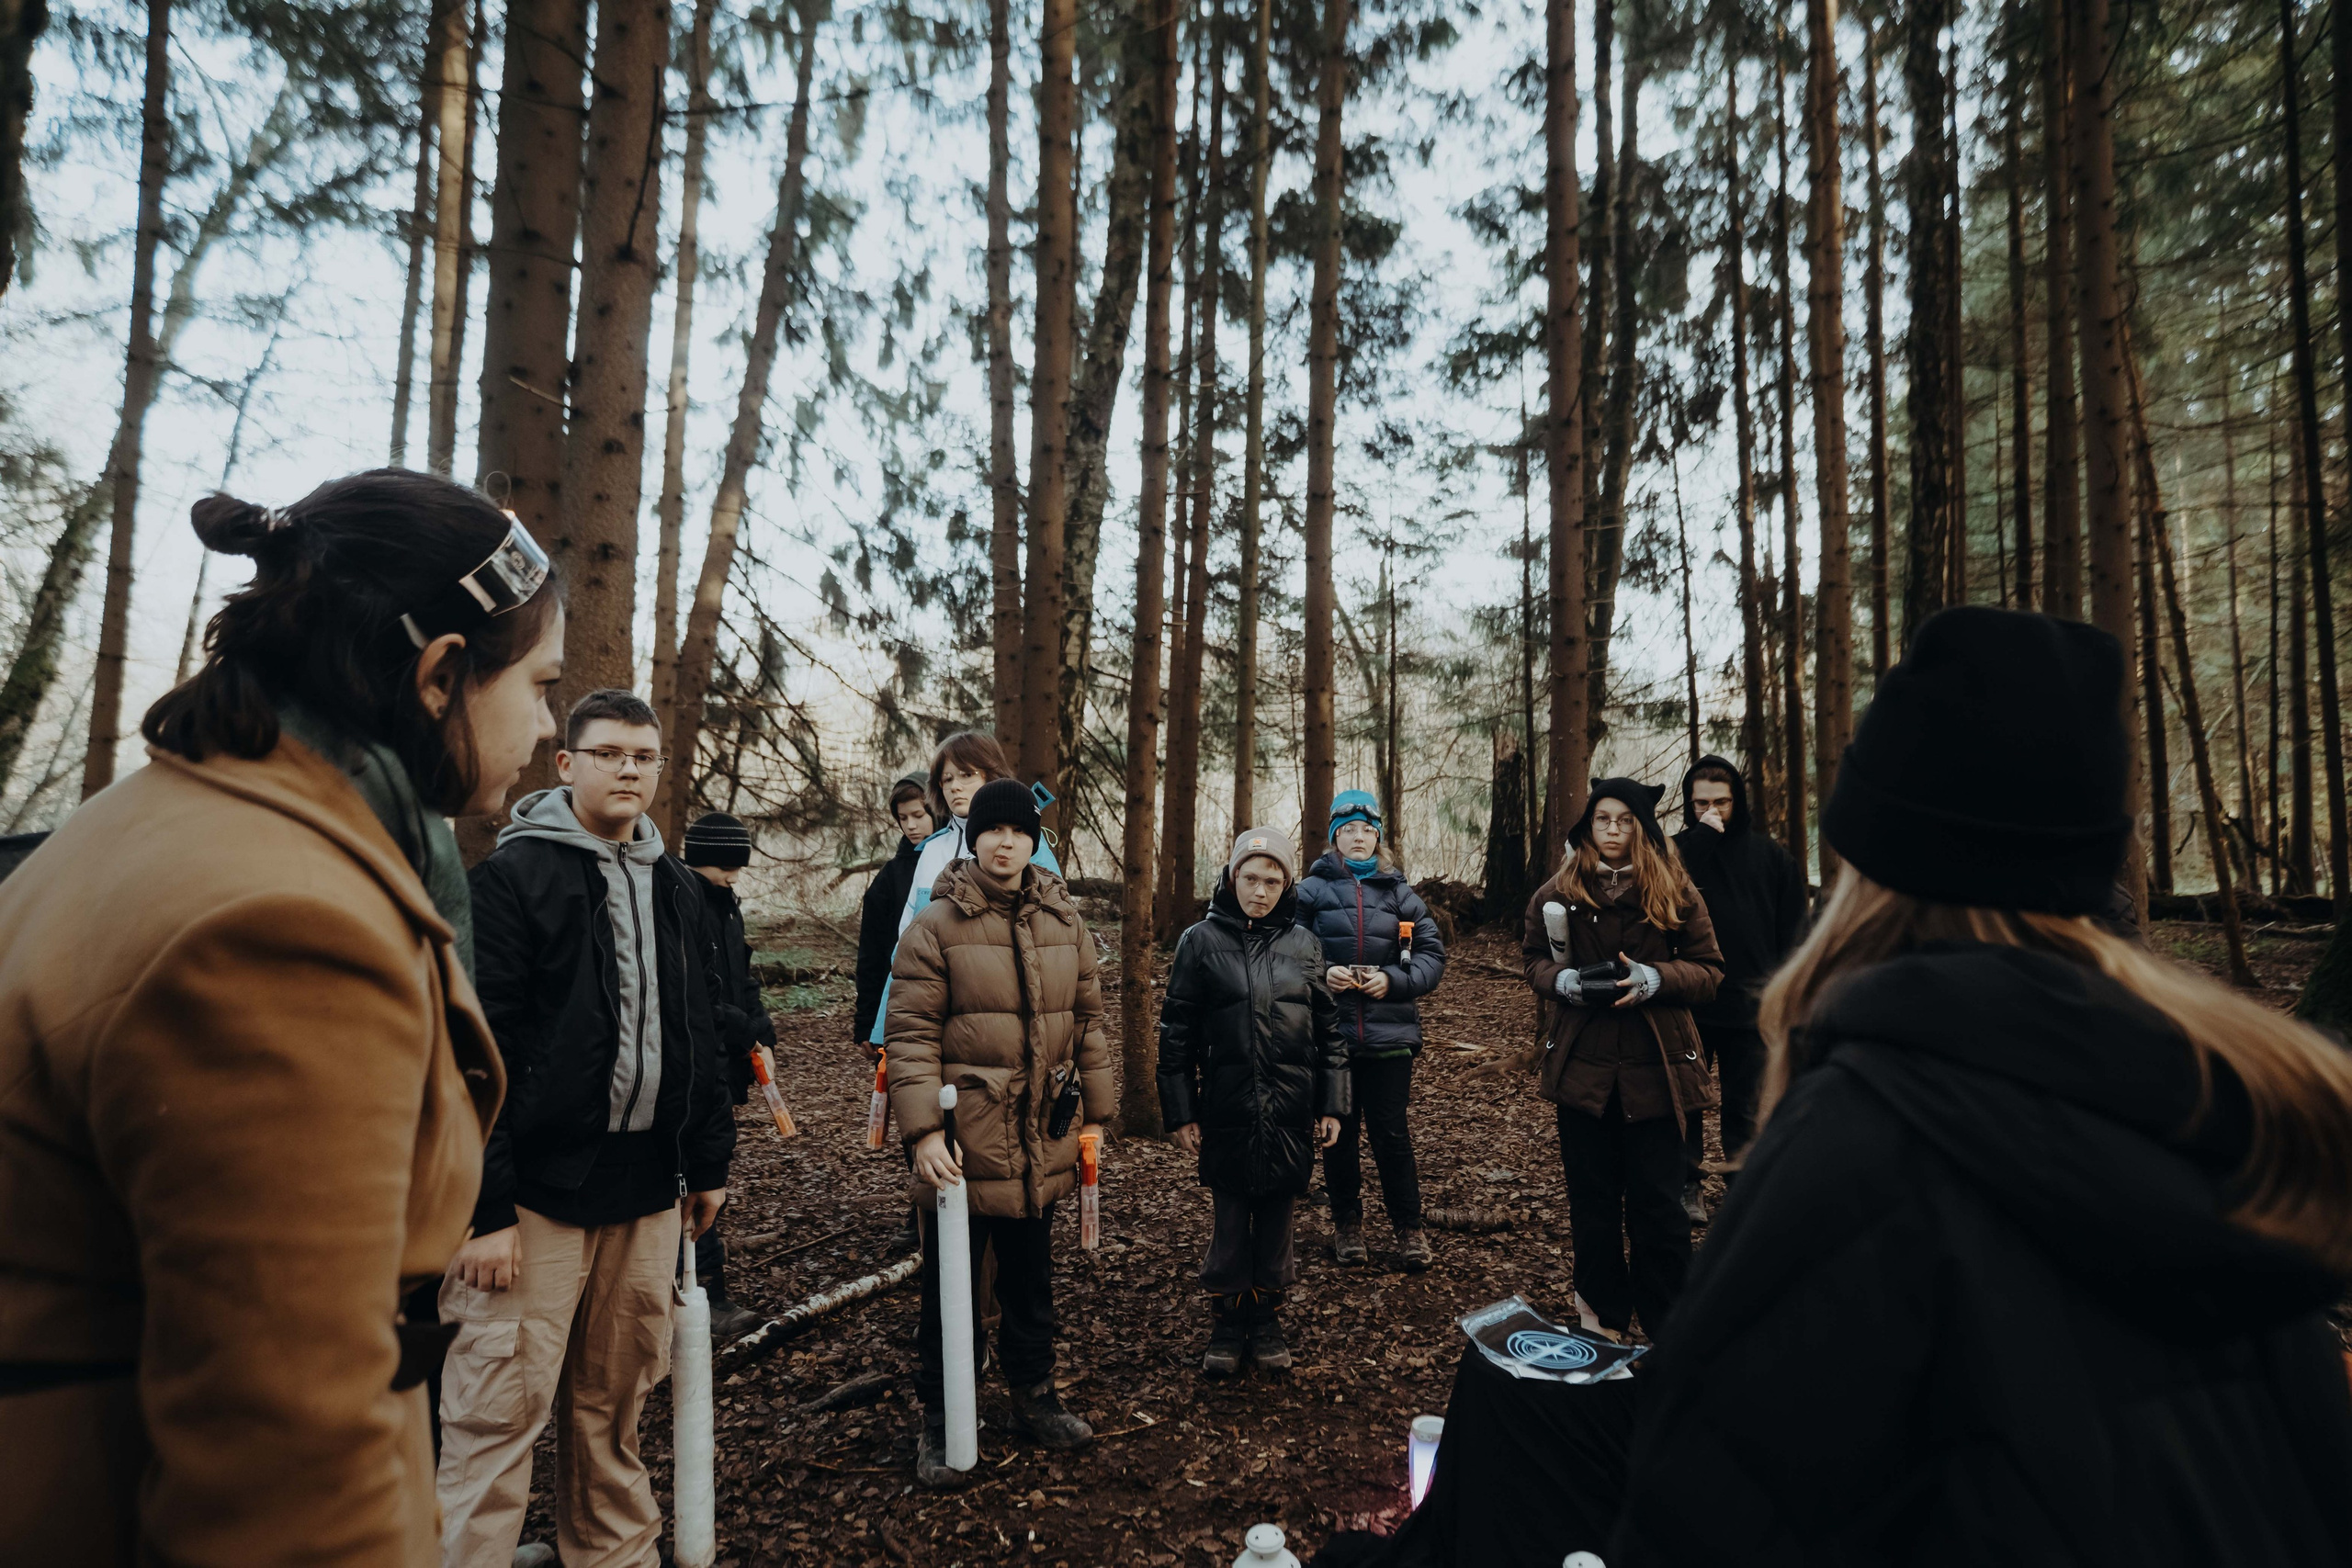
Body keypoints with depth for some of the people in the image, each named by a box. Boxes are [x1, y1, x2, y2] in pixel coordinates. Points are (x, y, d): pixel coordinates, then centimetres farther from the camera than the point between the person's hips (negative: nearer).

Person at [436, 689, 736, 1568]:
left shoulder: (676, 887, 12)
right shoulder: (513, 876, -7)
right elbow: (479, 1053, -12)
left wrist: (707, 1162, 15)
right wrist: (484, 1208, -15)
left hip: (646, 1187, 6)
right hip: (539, 1188, -5)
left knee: (614, 1403, 16)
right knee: (500, 1410, 1)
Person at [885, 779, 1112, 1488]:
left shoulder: (1063, 924, 5)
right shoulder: (936, 926, -9)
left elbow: (1088, 1019, 11)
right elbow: (911, 1033, -12)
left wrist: (1095, 1112, 10)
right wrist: (923, 1129, -19)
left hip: (1043, 1144, 4)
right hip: (963, 1144, -4)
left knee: (1031, 1277, 20)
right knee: (950, 1286, 9)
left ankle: (1034, 1396, 39)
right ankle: (940, 1422, 27)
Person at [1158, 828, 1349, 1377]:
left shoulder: (1303, 944, 5)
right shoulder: (1201, 941, -2)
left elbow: (1328, 1029, 8)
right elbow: (1178, 1032, -1)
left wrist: (1331, 1106, 5)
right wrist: (1180, 1113, -3)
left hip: (1291, 1112, 2)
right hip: (1226, 1111, -2)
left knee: (1277, 1219, 12)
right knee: (1230, 1221, 7)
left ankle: (1267, 1322, 29)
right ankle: (1227, 1325, 25)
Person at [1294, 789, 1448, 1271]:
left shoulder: (1398, 891, 7)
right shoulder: (1311, 889, 1)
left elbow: (1433, 954, 5)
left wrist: (1394, 980, -10)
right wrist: (1321, 974, -16)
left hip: (1389, 1033, 0)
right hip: (1330, 1032, 0)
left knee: (1392, 1136, 3)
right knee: (1337, 1133, 10)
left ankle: (1409, 1228, 20)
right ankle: (1346, 1223, 27)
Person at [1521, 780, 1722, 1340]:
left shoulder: (1676, 891, -1)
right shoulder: (1558, 893, 3)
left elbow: (1711, 969, 1)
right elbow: (1534, 958, 12)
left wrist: (1655, 979, -17)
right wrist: (1561, 979, -10)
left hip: (1654, 1067, -1)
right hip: (1582, 1065, 2)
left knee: (1657, 1204, 3)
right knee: (1592, 1199, 12)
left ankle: (1668, 1330, 20)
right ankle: (1604, 1314, 29)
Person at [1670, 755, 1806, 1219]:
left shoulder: (1771, 855, 4)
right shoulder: (1676, 850, 0)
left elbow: (1792, 933, 7)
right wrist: (1700, 839, -19)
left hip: (1749, 1006, 1)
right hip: (1689, 1005, -1)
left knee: (1744, 1107, 12)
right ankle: (1686, 1186, 20)